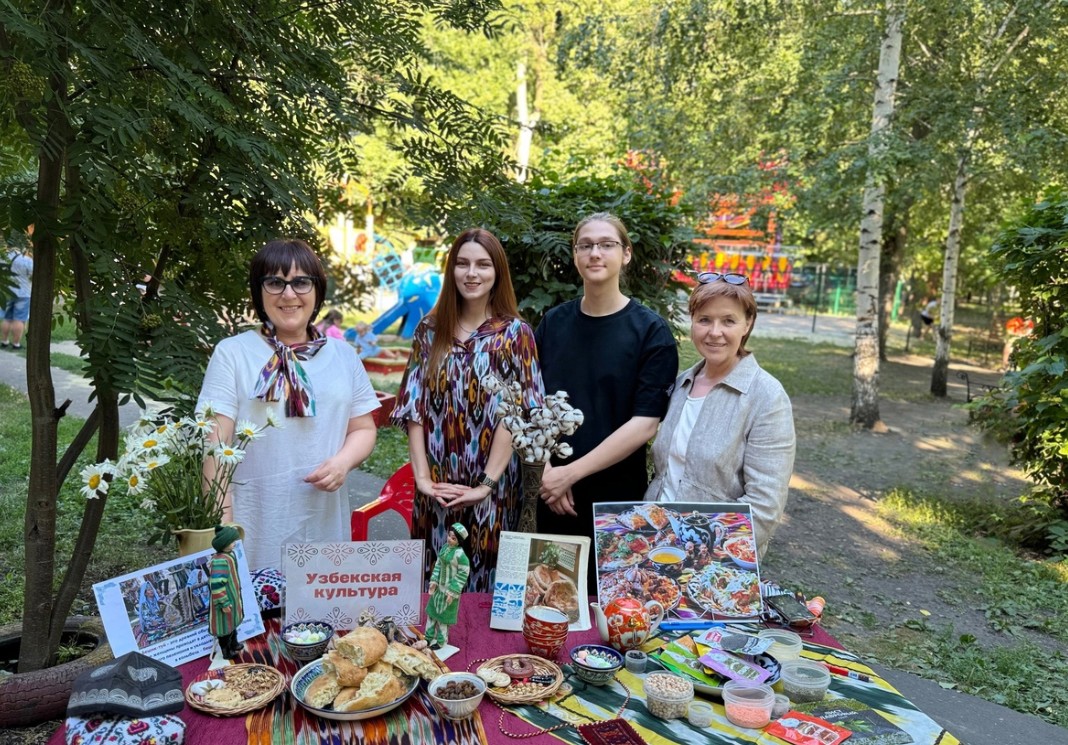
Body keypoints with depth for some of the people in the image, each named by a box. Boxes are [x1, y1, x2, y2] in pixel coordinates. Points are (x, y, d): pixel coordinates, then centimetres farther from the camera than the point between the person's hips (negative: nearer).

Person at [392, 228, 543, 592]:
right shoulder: (429, 329, 5)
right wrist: (421, 475, -7)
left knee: (486, 580, 8)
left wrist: (486, 483, -14)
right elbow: (415, 408, 2)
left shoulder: (515, 333, -3)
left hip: (493, 488, -2)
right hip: (437, 487, 3)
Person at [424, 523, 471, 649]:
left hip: (450, 589, -7)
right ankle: (429, 637, 36)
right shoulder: (445, 547, -2)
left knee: (443, 615, 8)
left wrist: (452, 592, -19)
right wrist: (433, 581, 1)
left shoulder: (460, 554, -25)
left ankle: (441, 641, 28)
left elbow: (463, 575, -21)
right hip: (439, 587, 7)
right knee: (431, 611, 19)